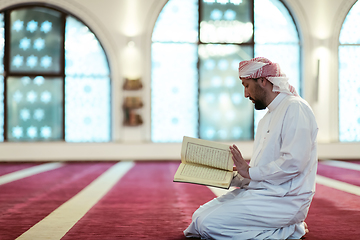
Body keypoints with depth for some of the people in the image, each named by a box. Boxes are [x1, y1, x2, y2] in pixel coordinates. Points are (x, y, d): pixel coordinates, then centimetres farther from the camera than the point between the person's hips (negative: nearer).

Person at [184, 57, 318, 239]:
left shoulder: (295, 108, -12)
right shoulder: (266, 119, 20)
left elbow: (293, 162, -23)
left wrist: (250, 172, -13)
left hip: (284, 199, -10)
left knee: (209, 224, -19)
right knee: (199, 216, 2)